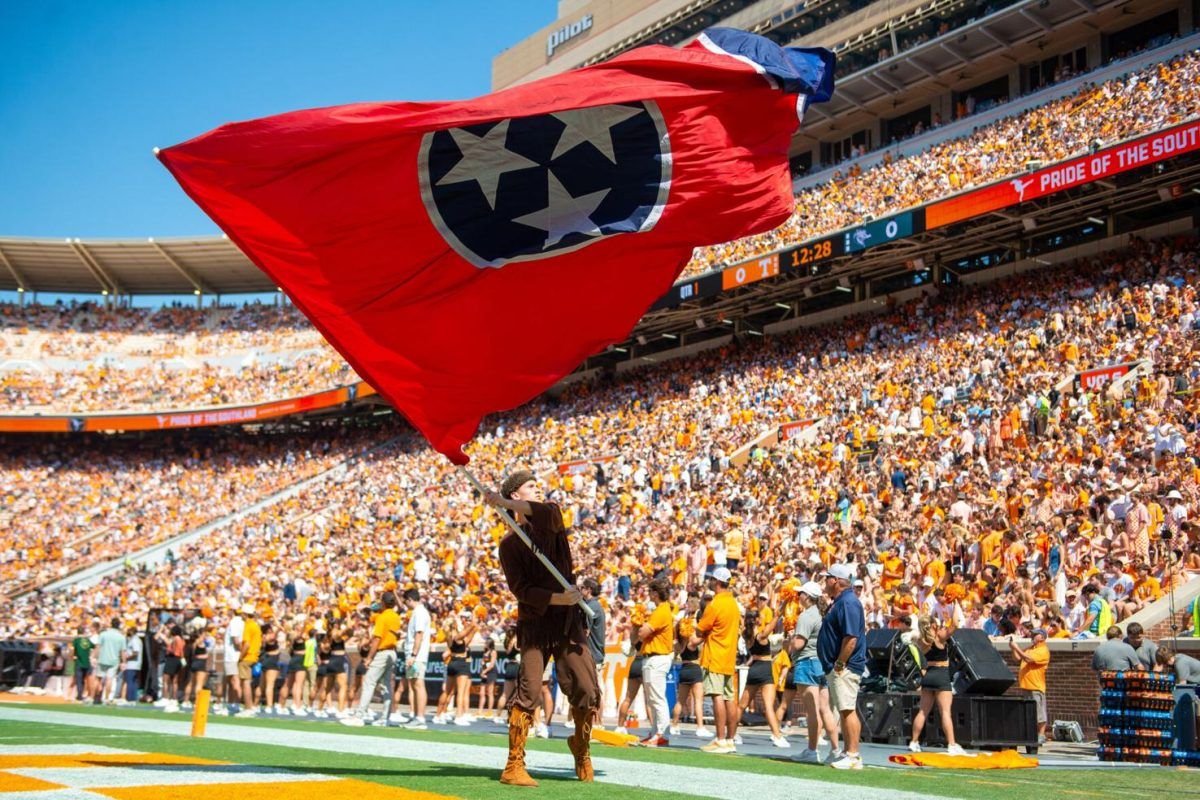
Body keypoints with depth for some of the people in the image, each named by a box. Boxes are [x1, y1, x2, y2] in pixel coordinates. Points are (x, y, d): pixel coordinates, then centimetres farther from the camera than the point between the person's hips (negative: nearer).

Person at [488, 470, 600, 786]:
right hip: (535, 621, -3)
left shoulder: (551, 518, 11)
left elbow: (547, 512, -17)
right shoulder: (510, 543, 4)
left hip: (569, 620, 3)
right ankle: (513, 766, -10)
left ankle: (581, 748, 24)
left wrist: (502, 502, -25)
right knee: (529, 690, -14)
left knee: (587, 691, -1)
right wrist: (557, 598, -21)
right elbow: (520, 587, -8)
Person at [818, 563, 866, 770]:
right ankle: (847, 753, 19)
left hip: (845, 668, -11)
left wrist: (839, 664, -21)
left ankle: (853, 756, -10)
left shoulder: (848, 603, -15)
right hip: (836, 668, 11)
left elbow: (851, 638, -24)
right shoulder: (840, 602, 18)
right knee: (844, 711, 13)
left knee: (848, 710, -11)